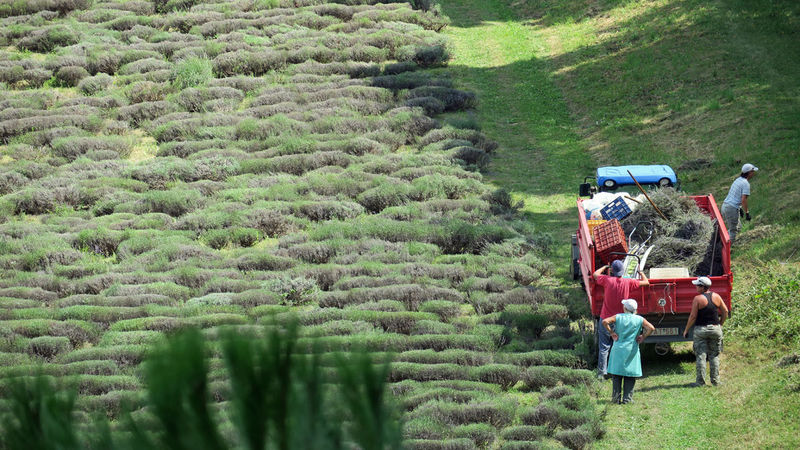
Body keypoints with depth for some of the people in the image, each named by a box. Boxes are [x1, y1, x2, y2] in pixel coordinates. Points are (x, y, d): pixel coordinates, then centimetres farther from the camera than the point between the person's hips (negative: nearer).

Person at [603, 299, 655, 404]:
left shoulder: (618, 317, 0)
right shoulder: (639, 319, -1)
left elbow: (605, 322, -14)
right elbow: (651, 328, -11)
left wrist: (611, 333, -3)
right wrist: (642, 337, 1)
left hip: (618, 351, 0)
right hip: (632, 351, 0)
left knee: (616, 376, 7)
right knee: (630, 376, 5)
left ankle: (616, 398, 5)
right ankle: (627, 398, 2)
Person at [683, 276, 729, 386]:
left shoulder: (698, 299, -11)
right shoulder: (716, 297, 2)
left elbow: (693, 316, -11)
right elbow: (725, 311, 8)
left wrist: (686, 330, -1)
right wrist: (720, 324, 20)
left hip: (700, 330, -4)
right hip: (715, 329, 4)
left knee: (700, 356, 1)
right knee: (714, 355, 12)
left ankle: (700, 381, -1)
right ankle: (715, 380, 10)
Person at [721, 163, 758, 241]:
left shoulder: (738, 180, 15)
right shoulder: (746, 184, -13)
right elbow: (743, 200, -20)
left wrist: (740, 208, 29)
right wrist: (747, 213, -13)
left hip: (725, 205, 9)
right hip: (732, 208, -9)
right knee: (733, 231, 0)